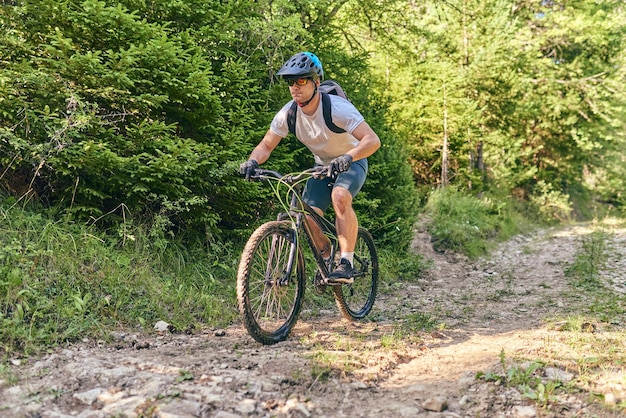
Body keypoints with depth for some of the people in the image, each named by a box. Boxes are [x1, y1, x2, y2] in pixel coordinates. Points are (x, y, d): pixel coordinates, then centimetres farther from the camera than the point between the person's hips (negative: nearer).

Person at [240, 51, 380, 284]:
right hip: (322, 165, 5)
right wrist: (253, 161, -29)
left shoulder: (337, 108, -31)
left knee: (339, 197, -33)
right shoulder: (288, 113, -16)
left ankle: (346, 265, -27)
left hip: (352, 162, -5)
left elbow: (372, 140, -38)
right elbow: (266, 145, -6)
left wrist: (347, 157, -56)